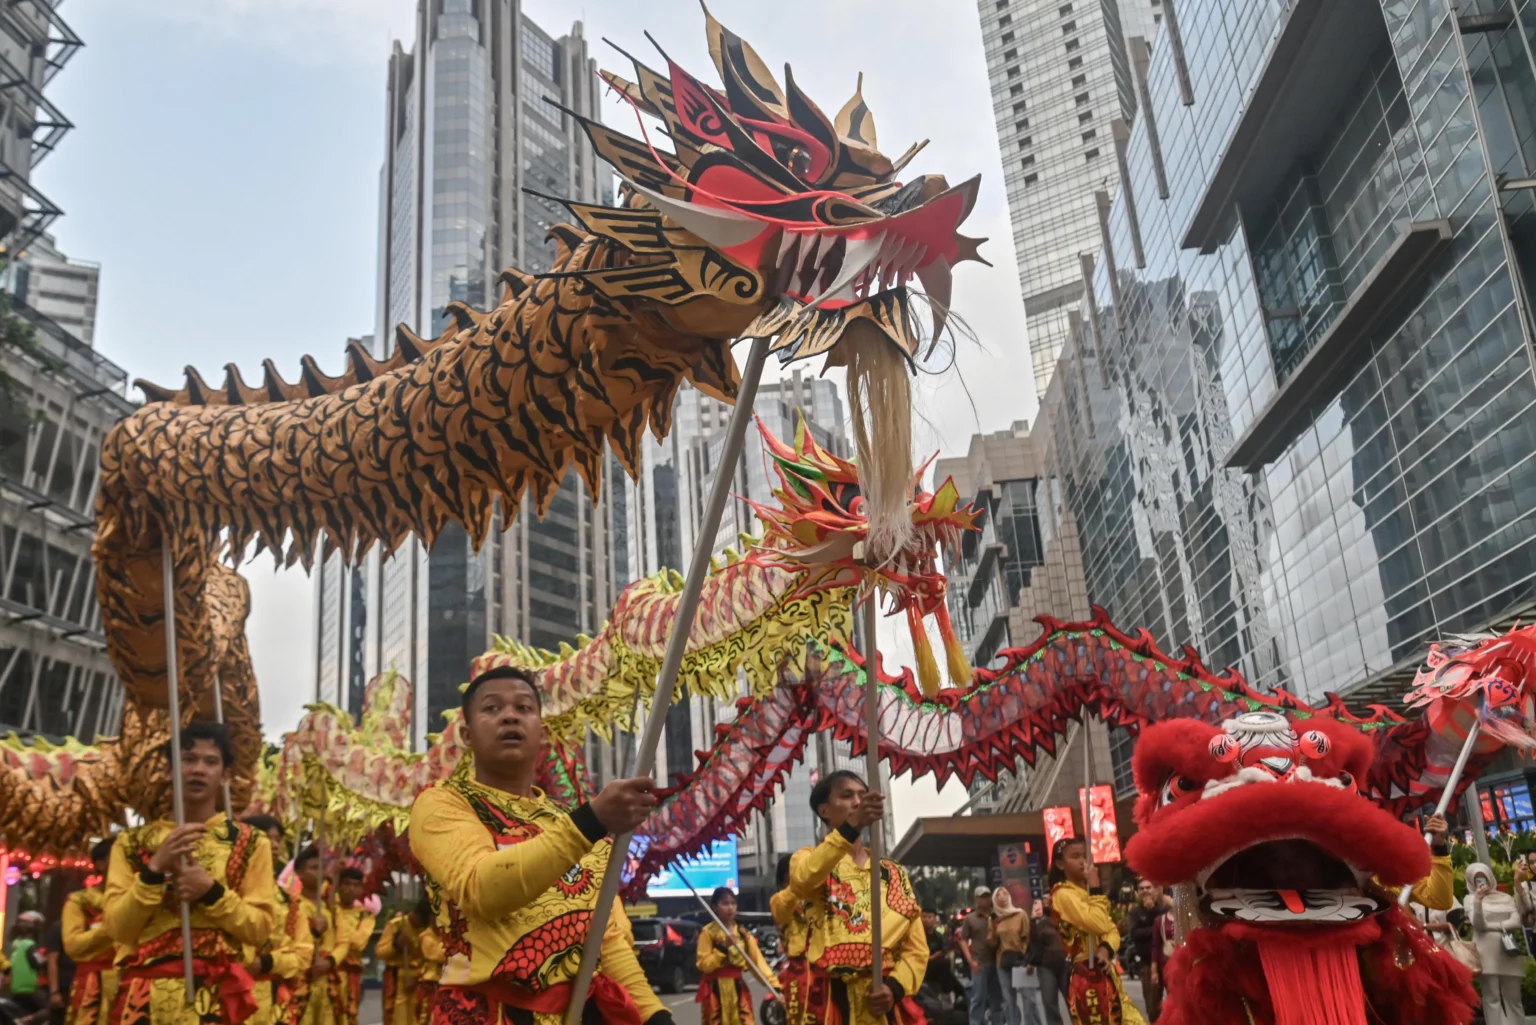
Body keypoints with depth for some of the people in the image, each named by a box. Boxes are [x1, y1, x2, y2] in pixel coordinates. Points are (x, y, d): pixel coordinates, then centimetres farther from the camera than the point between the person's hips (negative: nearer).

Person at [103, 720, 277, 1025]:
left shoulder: (250, 842, 5)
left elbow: (259, 928, 1)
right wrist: (155, 870, -12)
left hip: (216, 996, -1)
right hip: (144, 997, 1)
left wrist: (211, 891, -12)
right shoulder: (133, 842, 9)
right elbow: (117, 928, 1)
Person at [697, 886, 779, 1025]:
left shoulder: (743, 934, 7)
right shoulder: (707, 933, -6)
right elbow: (704, 964, -12)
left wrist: (775, 985, -10)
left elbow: (758, 961, 0)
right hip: (715, 991, -4)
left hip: (738, 989, 4)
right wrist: (723, 948, -22)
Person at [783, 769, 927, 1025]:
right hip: (830, 1003, -3)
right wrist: (850, 827, -35)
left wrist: (894, 986, -10)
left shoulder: (894, 874, 17)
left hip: (885, 1003, 3)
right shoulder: (809, 859, 7)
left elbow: (917, 948, 11)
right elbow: (804, 879, -21)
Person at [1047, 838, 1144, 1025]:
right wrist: (1095, 888, -14)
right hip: (1085, 976, -9)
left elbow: (1112, 929, 10)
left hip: (1105, 972, 9)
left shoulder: (1088, 891, 17)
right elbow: (1099, 924, -23)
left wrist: (1106, 949, -11)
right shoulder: (1063, 894, -12)